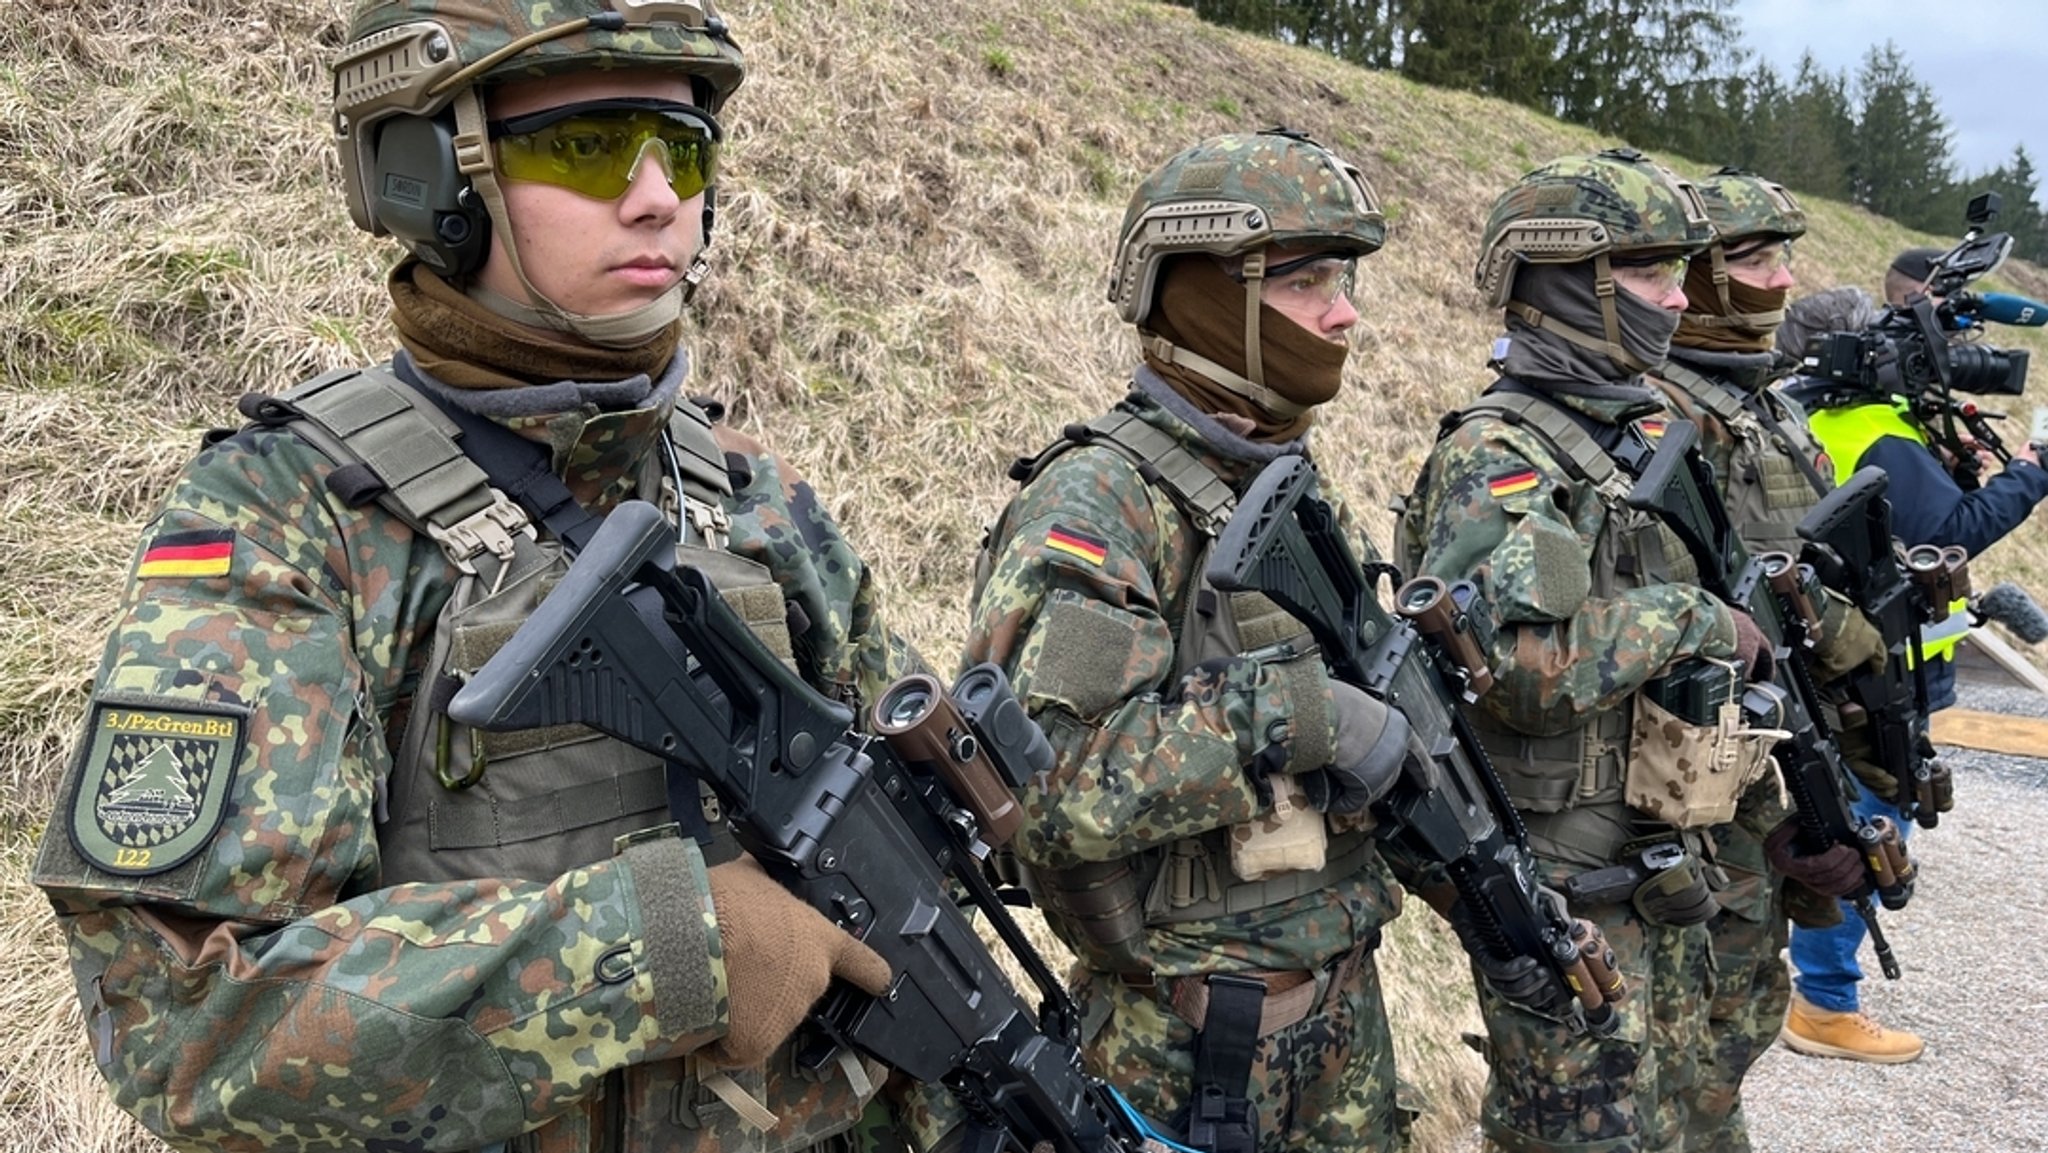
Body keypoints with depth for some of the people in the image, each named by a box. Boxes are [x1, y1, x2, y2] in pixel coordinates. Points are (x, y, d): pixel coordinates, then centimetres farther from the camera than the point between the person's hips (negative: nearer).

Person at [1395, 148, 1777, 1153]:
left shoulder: (1645, 435, 10)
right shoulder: (1496, 457, -18)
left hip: (1663, 868, 9)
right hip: (1562, 882, -9)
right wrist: (1689, 616, -21)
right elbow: (1522, 665, -32)